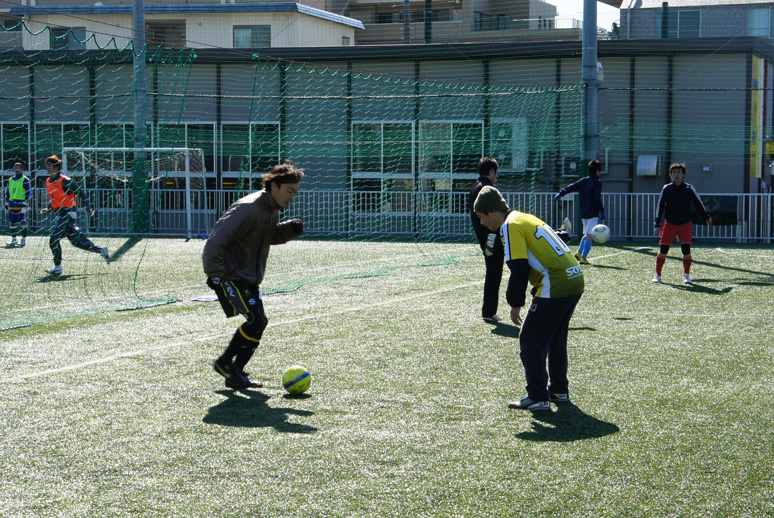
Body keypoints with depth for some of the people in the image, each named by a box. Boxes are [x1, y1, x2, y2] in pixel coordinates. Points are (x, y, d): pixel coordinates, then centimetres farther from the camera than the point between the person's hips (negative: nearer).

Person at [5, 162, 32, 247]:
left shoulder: (25, 180, -1)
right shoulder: (11, 180, 16)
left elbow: (29, 193, -5)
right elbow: (7, 192, 23)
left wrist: (25, 205, -11)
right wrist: (7, 203, 17)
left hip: (21, 204, -6)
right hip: (12, 205, 6)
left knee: (22, 222, -7)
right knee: (12, 222, 6)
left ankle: (23, 239, 0)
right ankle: (13, 239, 15)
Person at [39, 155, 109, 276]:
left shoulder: (64, 181, -14)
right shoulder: (48, 182, 11)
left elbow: (81, 192, -10)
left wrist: (89, 208, -11)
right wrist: (48, 209, 8)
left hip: (68, 213, -8)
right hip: (60, 214, 8)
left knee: (54, 240, -12)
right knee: (76, 240, 11)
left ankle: (57, 267, -3)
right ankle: (100, 250, 22)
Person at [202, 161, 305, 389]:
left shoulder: (272, 209, 7)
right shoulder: (248, 209, -22)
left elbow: (272, 236, 23)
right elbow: (216, 239, -24)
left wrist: (290, 229, 1)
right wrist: (216, 274, -28)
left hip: (250, 278, 9)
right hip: (230, 276, -9)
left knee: (257, 323, 6)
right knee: (257, 320, -17)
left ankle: (235, 374, 16)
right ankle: (225, 362, -1)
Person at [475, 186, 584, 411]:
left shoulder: (510, 226, -7)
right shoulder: (527, 219, 21)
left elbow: (519, 268, -14)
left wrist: (515, 303, -5)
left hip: (555, 286, -10)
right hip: (575, 280, 10)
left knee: (531, 340, 0)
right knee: (556, 339, 23)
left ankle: (538, 397, 2)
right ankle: (559, 390, 31)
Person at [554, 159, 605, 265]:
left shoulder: (583, 181, 9)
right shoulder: (597, 182, -8)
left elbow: (571, 187, 6)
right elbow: (597, 199, -15)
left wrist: (560, 194, 13)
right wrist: (602, 211, -8)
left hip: (583, 212, 7)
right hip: (593, 213, -7)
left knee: (586, 234, 21)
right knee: (589, 235, -6)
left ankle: (579, 252, 10)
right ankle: (583, 258, -11)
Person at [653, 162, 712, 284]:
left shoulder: (689, 189, -3)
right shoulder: (666, 189, -2)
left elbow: (698, 204, 10)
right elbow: (660, 207, 2)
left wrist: (706, 218, 18)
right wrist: (658, 225, -4)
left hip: (685, 224, 0)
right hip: (669, 224, 0)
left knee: (686, 249, -11)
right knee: (663, 250, -3)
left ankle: (686, 275, 5)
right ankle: (658, 274, 11)